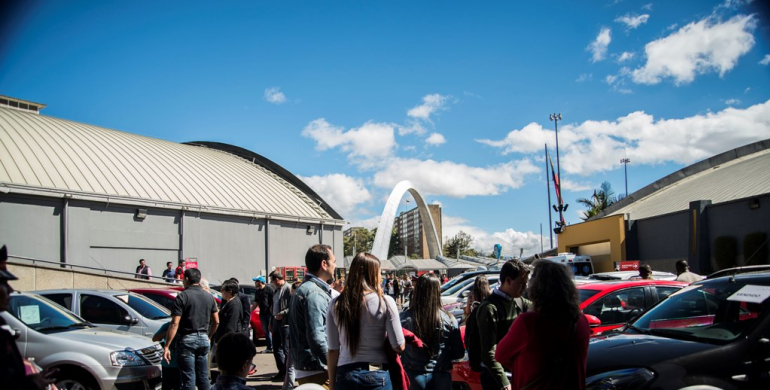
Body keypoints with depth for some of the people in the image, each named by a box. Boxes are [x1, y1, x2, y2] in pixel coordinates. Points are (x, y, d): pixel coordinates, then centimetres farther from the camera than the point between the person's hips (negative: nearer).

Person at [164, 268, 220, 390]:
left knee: (189, 379, -2)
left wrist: (167, 346, -15)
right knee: (203, 378, 14)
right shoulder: (209, 297, 8)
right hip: (204, 339, 5)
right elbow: (216, 321, 11)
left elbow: (175, 324, -15)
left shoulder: (182, 297, -9)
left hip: (187, 339, -5)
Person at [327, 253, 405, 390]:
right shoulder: (385, 302, -8)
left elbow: (333, 350, 0)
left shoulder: (336, 304, -2)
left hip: (345, 375, 2)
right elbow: (399, 347, -7)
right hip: (377, 375, -2)